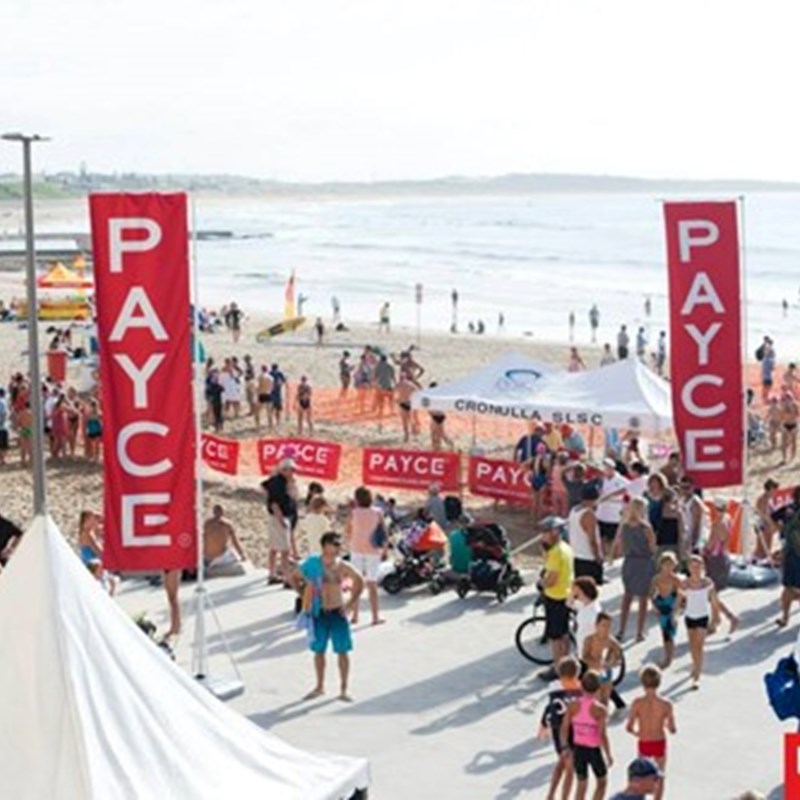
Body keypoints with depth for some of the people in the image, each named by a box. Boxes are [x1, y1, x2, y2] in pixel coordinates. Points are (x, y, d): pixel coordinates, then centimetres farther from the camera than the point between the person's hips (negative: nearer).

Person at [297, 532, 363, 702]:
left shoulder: (342, 567, -6)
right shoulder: (313, 565, -8)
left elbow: (359, 581, 5)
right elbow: (295, 578, 4)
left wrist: (351, 602, -2)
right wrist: (304, 596, -3)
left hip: (337, 613, 0)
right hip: (318, 613, 0)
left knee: (342, 651, 1)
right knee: (318, 651, 10)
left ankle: (343, 689, 12)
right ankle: (320, 687, 26)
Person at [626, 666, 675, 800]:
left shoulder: (637, 703, -17)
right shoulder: (666, 704, -17)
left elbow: (629, 728, -14)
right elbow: (673, 730, -11)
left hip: (643, 744, 0)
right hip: (659, 743, 0)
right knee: (659, 776, 21)